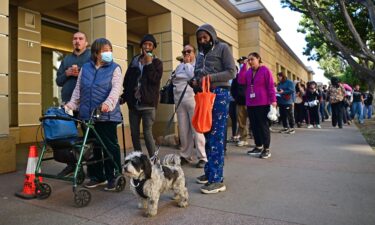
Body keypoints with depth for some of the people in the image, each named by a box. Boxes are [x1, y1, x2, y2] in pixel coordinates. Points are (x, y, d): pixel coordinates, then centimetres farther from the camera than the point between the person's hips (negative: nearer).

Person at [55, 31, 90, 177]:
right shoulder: (66, 59, 19)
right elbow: (58, 81, 16)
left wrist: (81, 73, -17)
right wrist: (67, 73, -2)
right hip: (68, 102, 5)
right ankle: (71, 164, 21)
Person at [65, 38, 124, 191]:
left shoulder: (114, 68, 1)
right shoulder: (85, 68, 13)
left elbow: (116, 88, -13)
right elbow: (78, 89, 15)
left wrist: (108, 103, -30)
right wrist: (71, 105, 3)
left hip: (107, 115, -4)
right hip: (87, 115, 5)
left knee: (110, 146, 0)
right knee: (92, 146, 11)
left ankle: (113, 177, 12)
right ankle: (97, 176, 25)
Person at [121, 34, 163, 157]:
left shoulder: (157, 62, 4)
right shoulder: (134, 60, 15)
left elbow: (155, 79, -12)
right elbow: (127, 79, 14)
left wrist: (148, 63, -11)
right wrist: (124, 96, 8)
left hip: (148, 103, -4)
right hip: (133, 102, 5)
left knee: (147, 133, -9)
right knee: (134, 133, 9)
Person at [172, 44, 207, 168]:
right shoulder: (179, 66, 21)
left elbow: (193, 77, -13)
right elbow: (174, 80, 24)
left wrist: (187, 63, -3)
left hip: (193, 99, -5)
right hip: (180, 100, 6)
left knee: (196, 129, -7)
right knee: (183, 129, 6)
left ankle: (202, 157, -1)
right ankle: (185, 155, 17)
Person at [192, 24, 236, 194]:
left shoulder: (222, 48, 2)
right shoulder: (201, 52, 20)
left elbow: (231, 72, -7)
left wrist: (211, 77, -18)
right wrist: (195, 81, 2)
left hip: (219, 94, -7)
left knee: (216, 136, -9)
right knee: (207, 135, 9)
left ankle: (217, 180, -5)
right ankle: (209, 172, 19)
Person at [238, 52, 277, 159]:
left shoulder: (265, 70, -3)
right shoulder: (248, 71, 12)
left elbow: (271, 86, -7)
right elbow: (241, 81, -3)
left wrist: (273, 100, -13)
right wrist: (244, 66, -5)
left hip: (262, 104, -6)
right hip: (250, 104, 6)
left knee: (263, 126, -2)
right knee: (254, 126, 10)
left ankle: (266, 149, 6)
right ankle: (258, 147, 22)